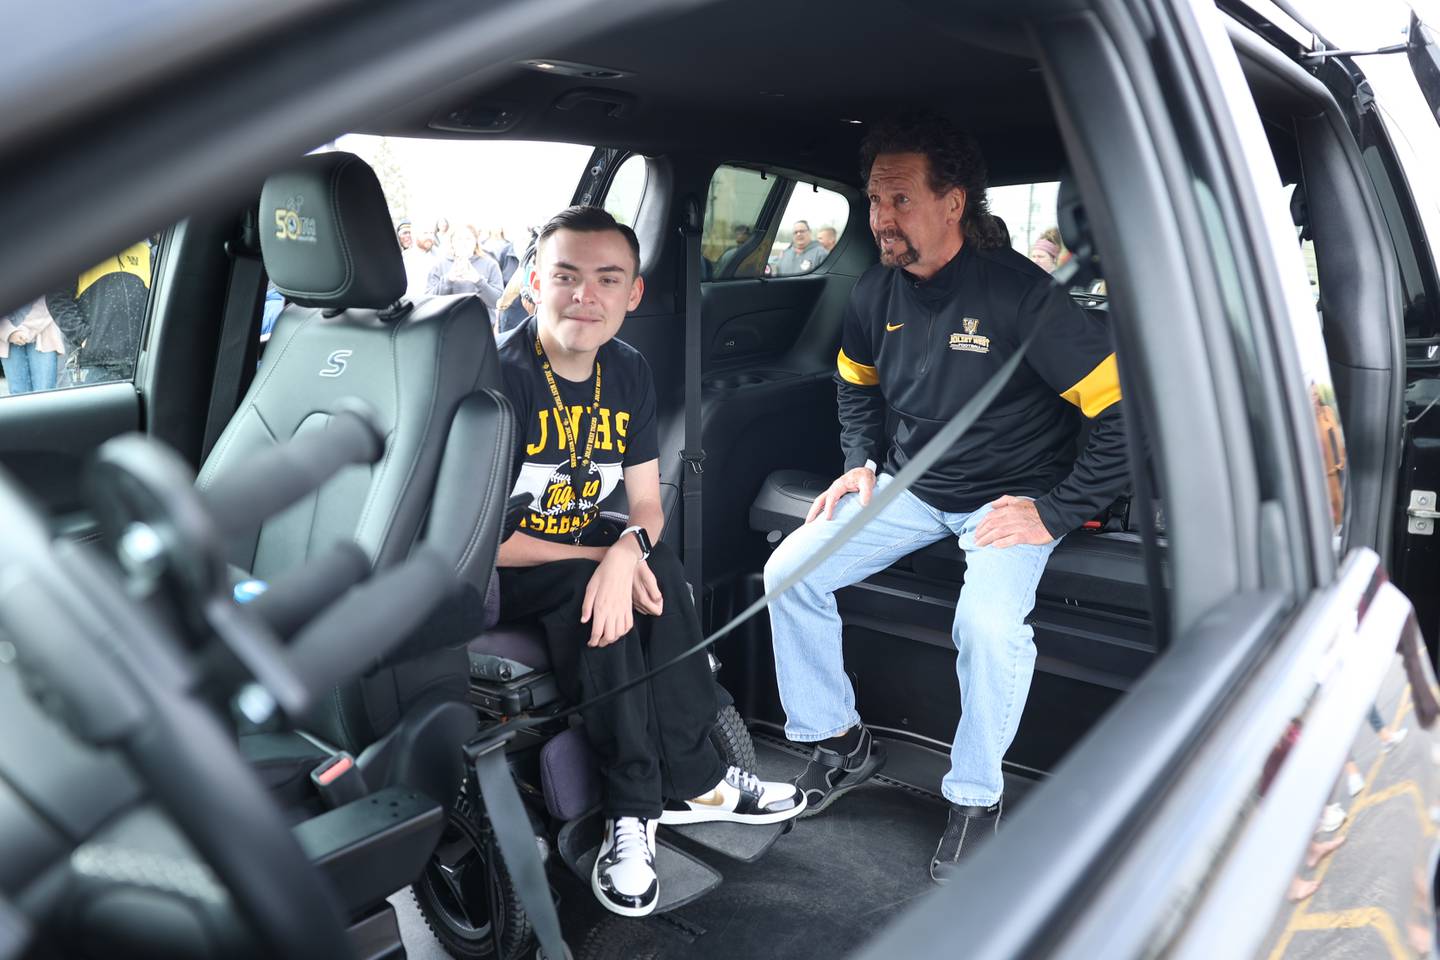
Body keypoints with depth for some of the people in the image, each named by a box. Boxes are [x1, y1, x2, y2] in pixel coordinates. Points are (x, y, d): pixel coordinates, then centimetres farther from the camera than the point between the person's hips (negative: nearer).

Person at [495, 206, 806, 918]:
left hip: (581, 553, 5)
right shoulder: (500, 377, -21)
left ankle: (690, 782, -12)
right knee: (589, 592, -32)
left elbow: (647, 505, -1)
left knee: (657, 571, -22)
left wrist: (625, 553, -25)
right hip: (486, 577, -5)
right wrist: (597, 558, -21)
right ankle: (635, 805, -19)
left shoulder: (629, 375, -1)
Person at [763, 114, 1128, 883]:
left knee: (990, 623, -33)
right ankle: (841, 742, 11)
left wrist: (1058, 512, -19)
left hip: (1009, 497, -5)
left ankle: (975, 797, -5)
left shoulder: (1020, 294, -21)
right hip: (911, 487, 6)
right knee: (788, 574, -8)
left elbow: (1124, 410, -20)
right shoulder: (876, 292, -2)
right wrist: (862, 463, 5)